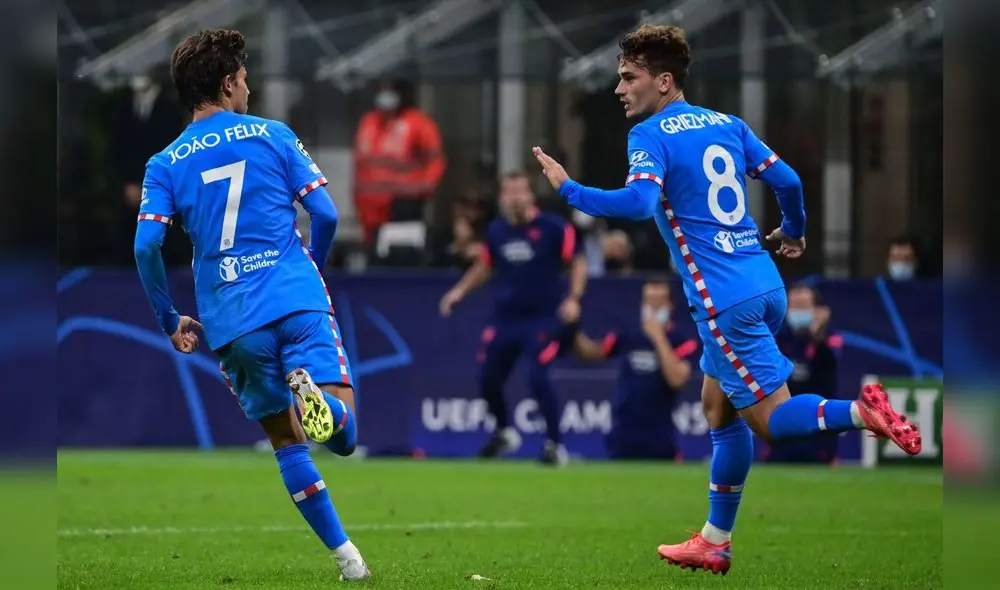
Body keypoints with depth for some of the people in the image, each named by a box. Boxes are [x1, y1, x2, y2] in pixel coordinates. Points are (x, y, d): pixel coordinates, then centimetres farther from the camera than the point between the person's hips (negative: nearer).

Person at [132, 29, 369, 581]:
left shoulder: (164, 165, 9)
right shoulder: (272, 135, 7)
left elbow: (146, 247, -3)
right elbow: (325, 214, 3)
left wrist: (170, 321, 9)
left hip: (232, 322, 2)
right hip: (299, 301, -2)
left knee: (287, 442, 16)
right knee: (342, 433, -7)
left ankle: (345, 554, 9)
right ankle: (313, 392, -40)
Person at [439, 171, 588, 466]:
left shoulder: (553, 227, -10)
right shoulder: (496, 230, 5)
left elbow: (578, 262, -5)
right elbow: (486, 265, 21)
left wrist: (573, 299, -17)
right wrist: (461, 290, 12)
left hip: (544, 318, -5)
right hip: (505, 317, 5)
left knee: (537, 376, -20)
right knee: (488, 378, 5)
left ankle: (555, 445, -5)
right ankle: (504, 433, 33)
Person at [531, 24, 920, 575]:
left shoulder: (650, 136, -8)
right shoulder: (727, 125, 13)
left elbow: (639, 202, -24)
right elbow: (787, 180, 14)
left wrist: (570, 191, -13)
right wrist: (794, 232, 33)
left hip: (724, 301, -8)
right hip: (765, 286, 8)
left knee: (771, 419, -1)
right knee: (718, 408, 17)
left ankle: (862, 412, -25)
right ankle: (714, 543, 21)